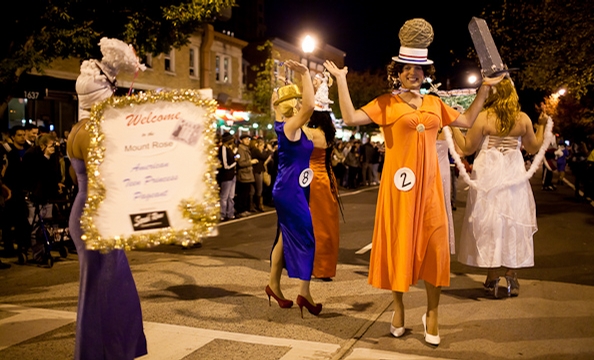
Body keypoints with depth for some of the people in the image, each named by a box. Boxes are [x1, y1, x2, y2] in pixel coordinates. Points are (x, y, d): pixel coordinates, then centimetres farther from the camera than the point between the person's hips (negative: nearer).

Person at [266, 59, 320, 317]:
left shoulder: (287, 126, 8)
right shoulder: (290, 127, -17)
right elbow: (310, 106, -33)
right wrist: (304, 74, -28)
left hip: (292, 191, 10)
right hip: (290, 192, -10)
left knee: (286, 237, 16)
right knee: (305, 239, -5)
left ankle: (274, 285, 27)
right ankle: (304, 293, 0)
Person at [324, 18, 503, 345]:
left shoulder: (435, 103, 14)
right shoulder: (386, 104, -1)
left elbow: (467, 121, 24)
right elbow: (350, 118, -12)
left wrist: (484, 88, 23)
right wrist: (341, 81, -14)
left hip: (428, 184, 4)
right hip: (399, 183, -4)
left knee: (434, 246, 3)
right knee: (398, 245, 4)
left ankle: (431, 315, 17)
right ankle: (398, 309, 21)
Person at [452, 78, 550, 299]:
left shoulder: (483, 118, -10)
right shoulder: (523, 119, 0)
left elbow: (467, 148, -5)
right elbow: (533, 148, 11)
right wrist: (542, 125, 22)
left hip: (488, 177, -3)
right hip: (514, 175, 3)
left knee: (489, 223, 5)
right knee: (513, 223, 11)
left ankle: (493, 279, 9)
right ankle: (512, 276, 16)